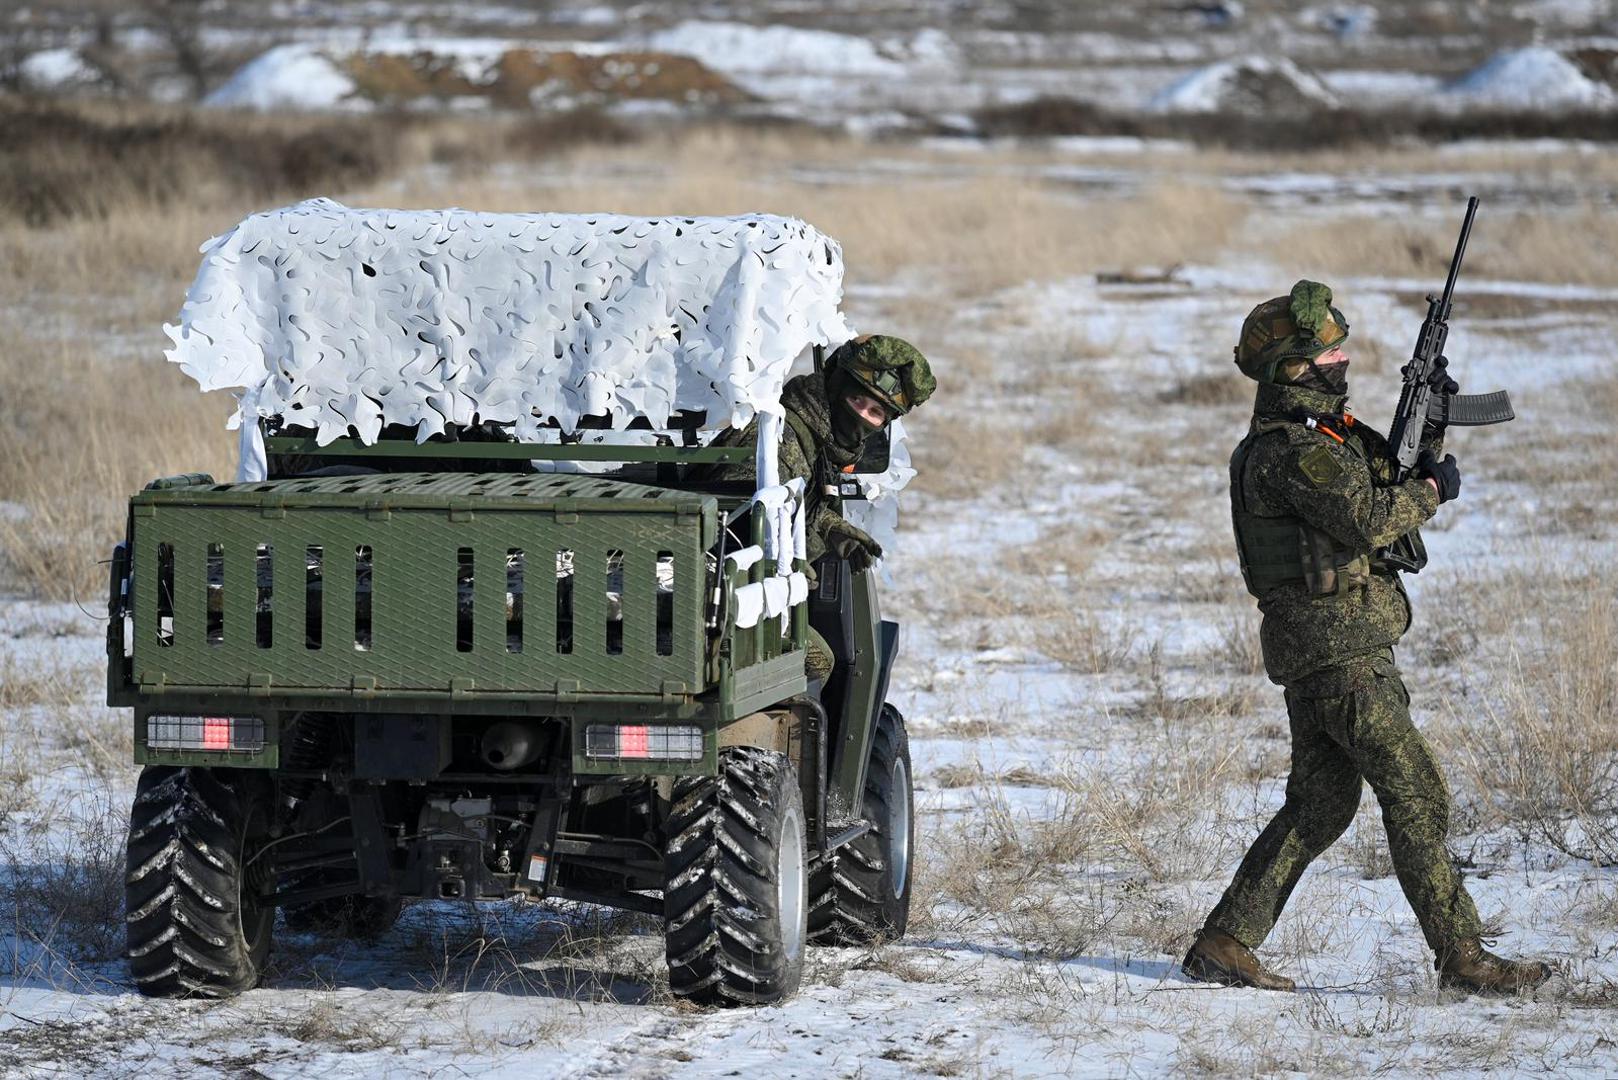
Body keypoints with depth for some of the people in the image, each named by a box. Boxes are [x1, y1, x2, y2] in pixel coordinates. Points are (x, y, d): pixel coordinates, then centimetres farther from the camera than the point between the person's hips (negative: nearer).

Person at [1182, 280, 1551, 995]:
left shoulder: (1327, 430, 17)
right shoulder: (1289, 448, -16)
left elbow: (1393, 477, 24)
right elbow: (1366, 519, -25)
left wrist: (1429, 425, 9)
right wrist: (1431, 489, -10)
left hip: (1319, 653, 10)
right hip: (1337, 650, -10)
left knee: (1319, 805, 12)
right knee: (1415, 795, -8)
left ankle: (1223, 944, 11)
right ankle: (1461, 957, -6)